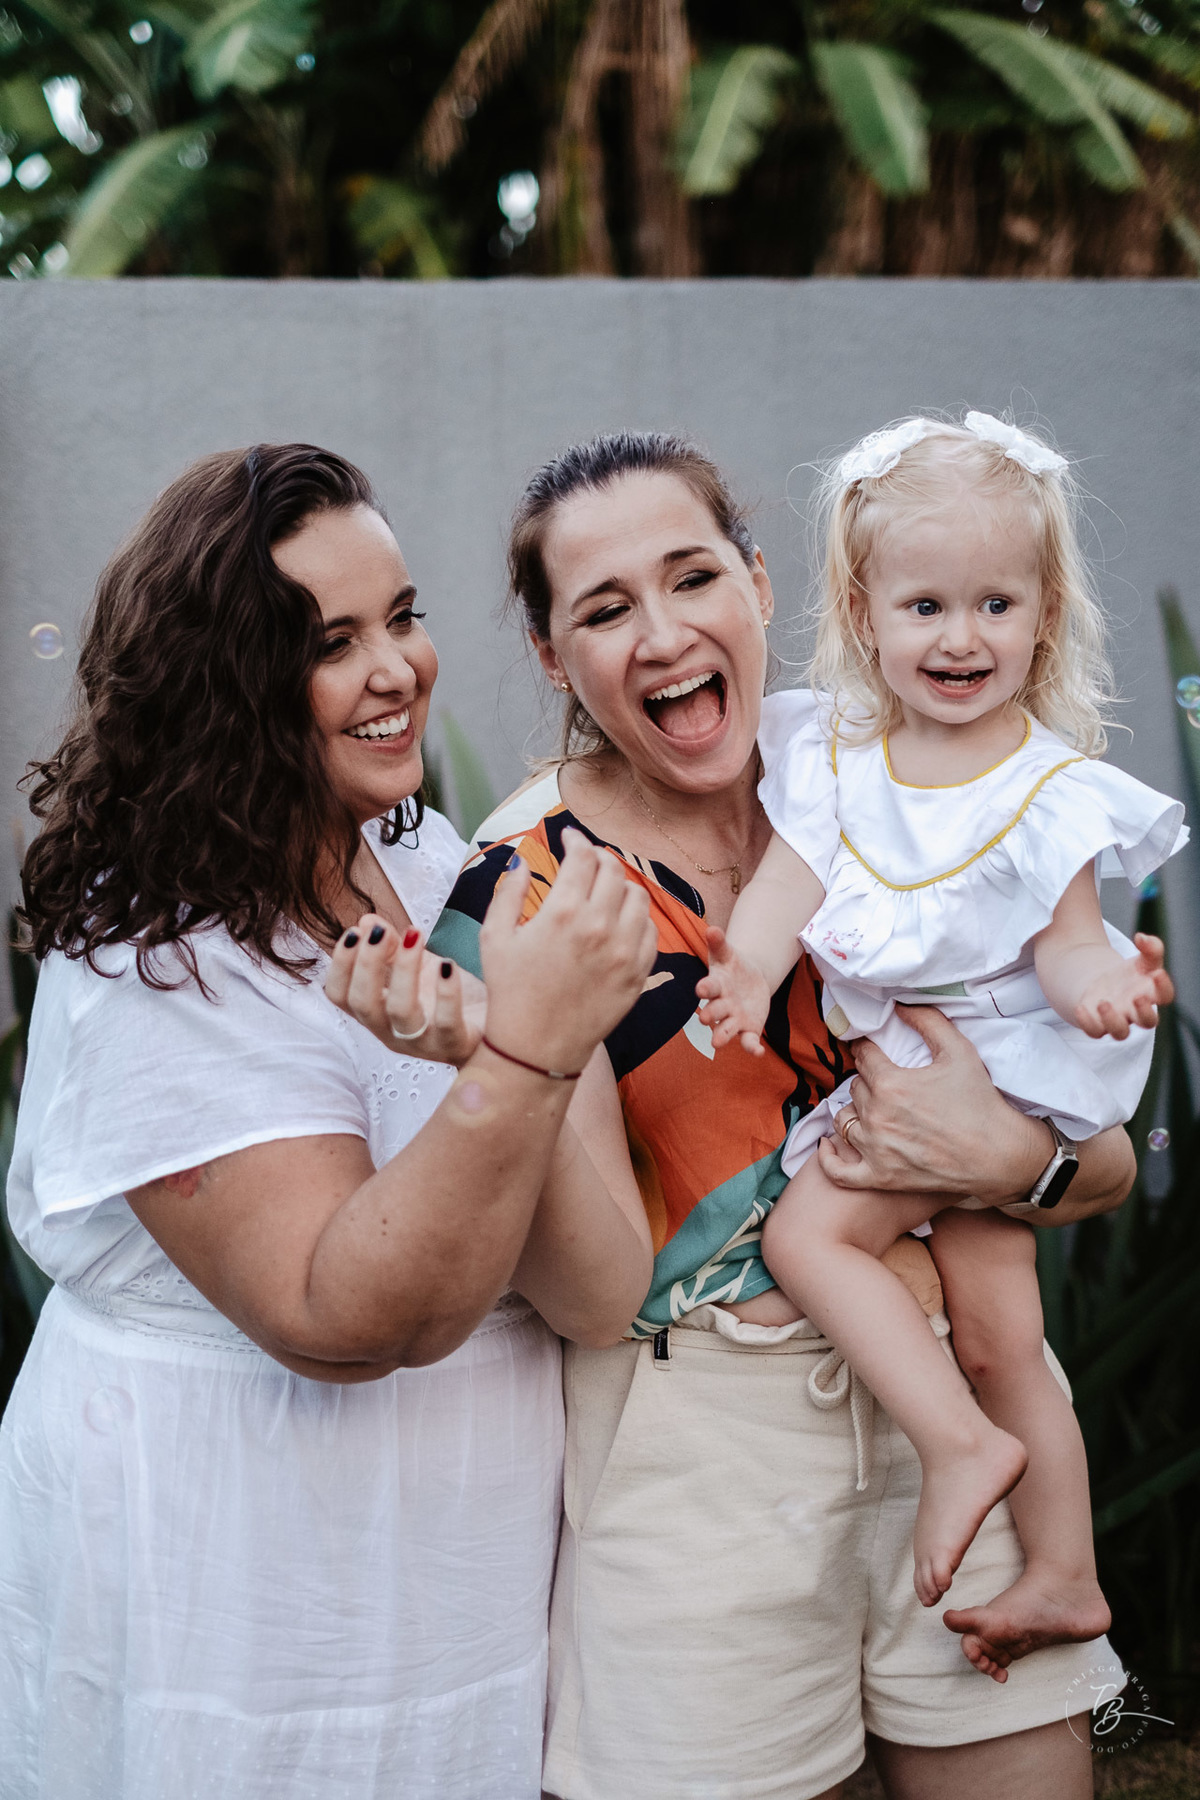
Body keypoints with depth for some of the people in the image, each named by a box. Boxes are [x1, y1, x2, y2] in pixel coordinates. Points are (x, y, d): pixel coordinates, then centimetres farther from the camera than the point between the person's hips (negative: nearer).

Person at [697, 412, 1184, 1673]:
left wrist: (1100, 985, -34)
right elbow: (786, 880, -7)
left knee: (805, 1229, -18)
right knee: (998, 1337, 9)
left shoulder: (1051, 788, -10)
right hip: (886, 1060, 5)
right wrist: (748, 967, -27)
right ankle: (1065, 1575, 18)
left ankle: (963, 1441, -11)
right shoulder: (836, 758, 1)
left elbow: (1065, 939, -11)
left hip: (992, 1066, -5)